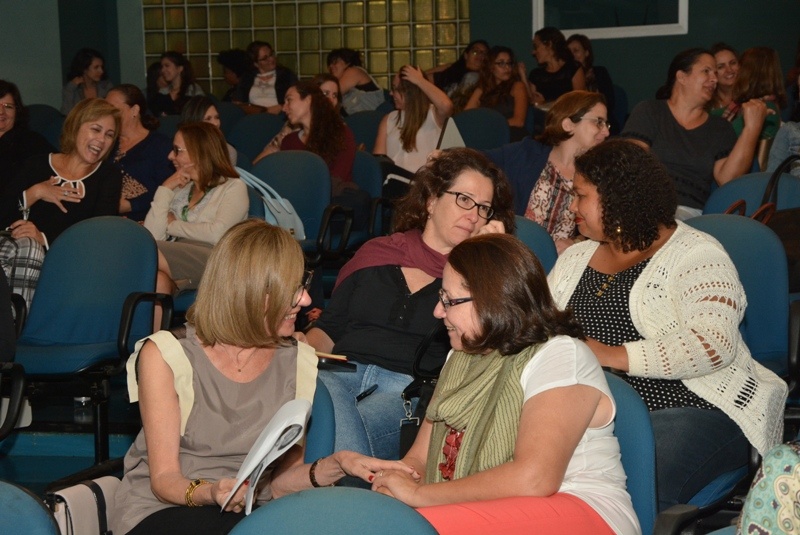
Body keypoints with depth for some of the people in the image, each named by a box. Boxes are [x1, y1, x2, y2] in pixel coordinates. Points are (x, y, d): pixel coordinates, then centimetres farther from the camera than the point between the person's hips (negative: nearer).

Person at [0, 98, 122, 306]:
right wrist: (34, 193, -2)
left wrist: (46, 239, -14)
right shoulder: (37, 165, 21)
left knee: (29, 249, -36)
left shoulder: (109, 175, 17)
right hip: (19, 250, 1)